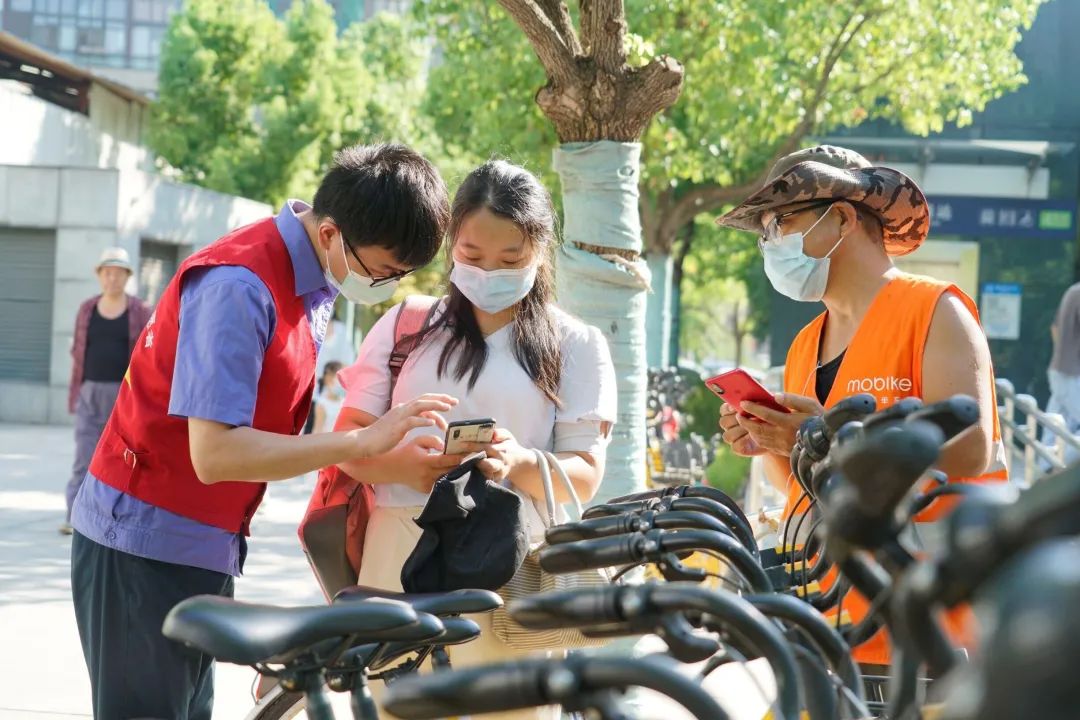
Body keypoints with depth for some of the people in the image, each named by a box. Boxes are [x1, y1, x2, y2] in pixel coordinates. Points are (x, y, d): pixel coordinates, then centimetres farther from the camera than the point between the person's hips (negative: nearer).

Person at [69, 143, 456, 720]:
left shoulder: (315, 282, 4)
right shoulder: (239, 286, -23)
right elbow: (216, 453, -29)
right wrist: (363, 442, -29)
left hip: (205, 550, 8)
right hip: (146, 546, -8)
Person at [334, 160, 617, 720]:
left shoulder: (576, 346, 7)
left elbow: (584, 478, 1)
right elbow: (348, 440, 8)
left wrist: (519, 465, -20)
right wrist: (399, 464, -15)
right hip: (401, 557, 1)